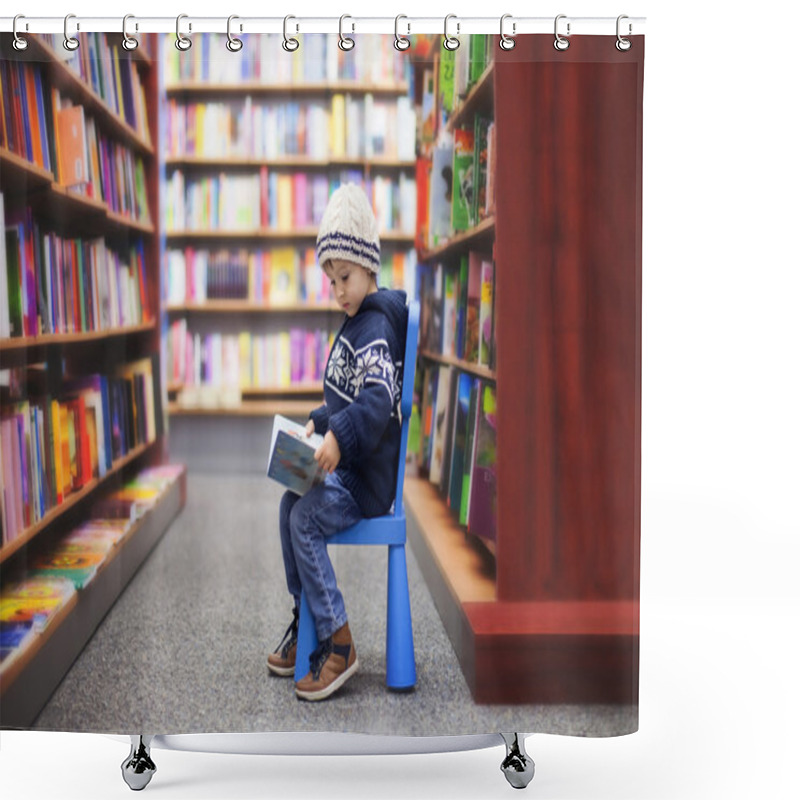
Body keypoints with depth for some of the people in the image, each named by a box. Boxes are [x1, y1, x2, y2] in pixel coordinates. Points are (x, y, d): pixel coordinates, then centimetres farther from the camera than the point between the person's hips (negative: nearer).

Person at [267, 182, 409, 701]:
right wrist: (320, 422, 10)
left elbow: (379, 397, -32)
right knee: (291, 503, 14)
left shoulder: (376, 328, -16)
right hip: (349, 466, 11)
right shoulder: (355, 325, 16)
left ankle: (339, 646, -13)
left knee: (305, 520, -21)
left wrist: (339, 436, -42)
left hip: (371, 477, -11)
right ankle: (305, 624, 22)